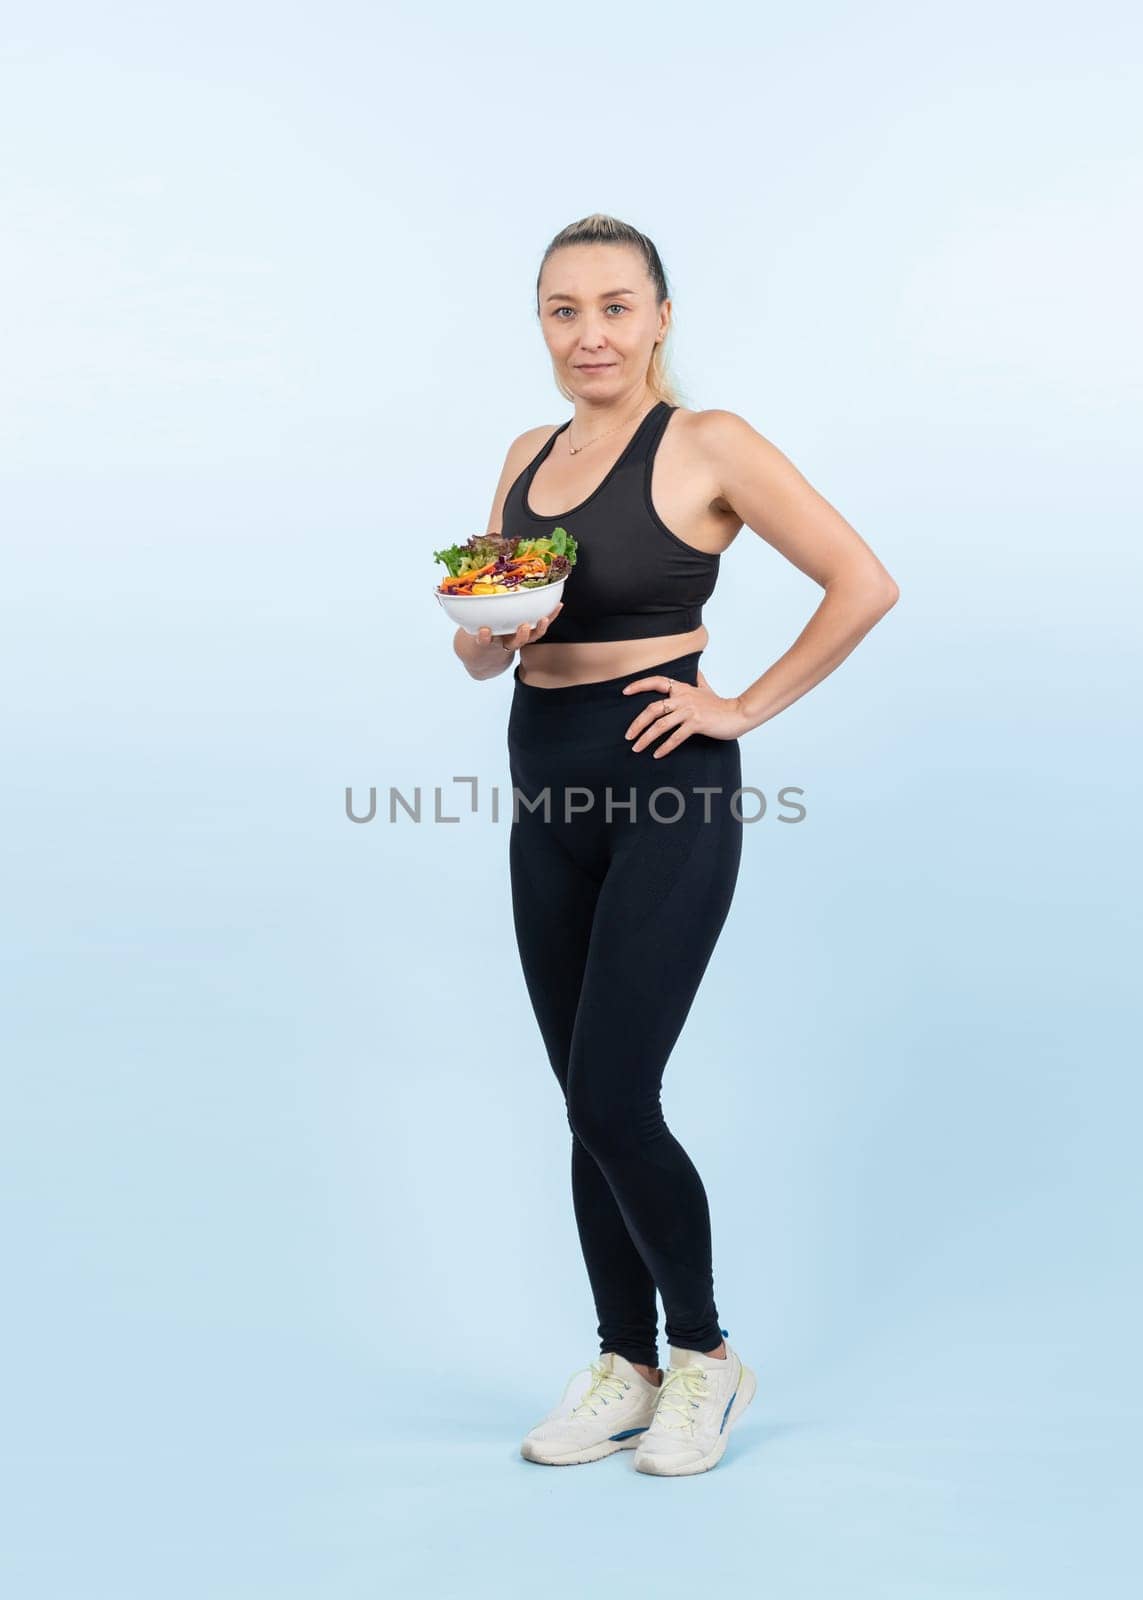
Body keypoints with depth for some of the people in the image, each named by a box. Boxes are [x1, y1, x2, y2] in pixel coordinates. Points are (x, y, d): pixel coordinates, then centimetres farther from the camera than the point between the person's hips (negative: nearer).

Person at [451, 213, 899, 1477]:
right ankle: (625, 1369, 23)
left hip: (668, 796, -6)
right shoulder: (528, 457, 12)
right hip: (547, 797, 7)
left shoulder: (707, 445, -6)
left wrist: (748, 707, -9)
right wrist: (488, 633, -7)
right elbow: (482, 654, 16)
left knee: (611, 1101, -9)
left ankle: (705, 1352, 13)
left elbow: (865, 584, -10)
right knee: (589, 1106, 10)